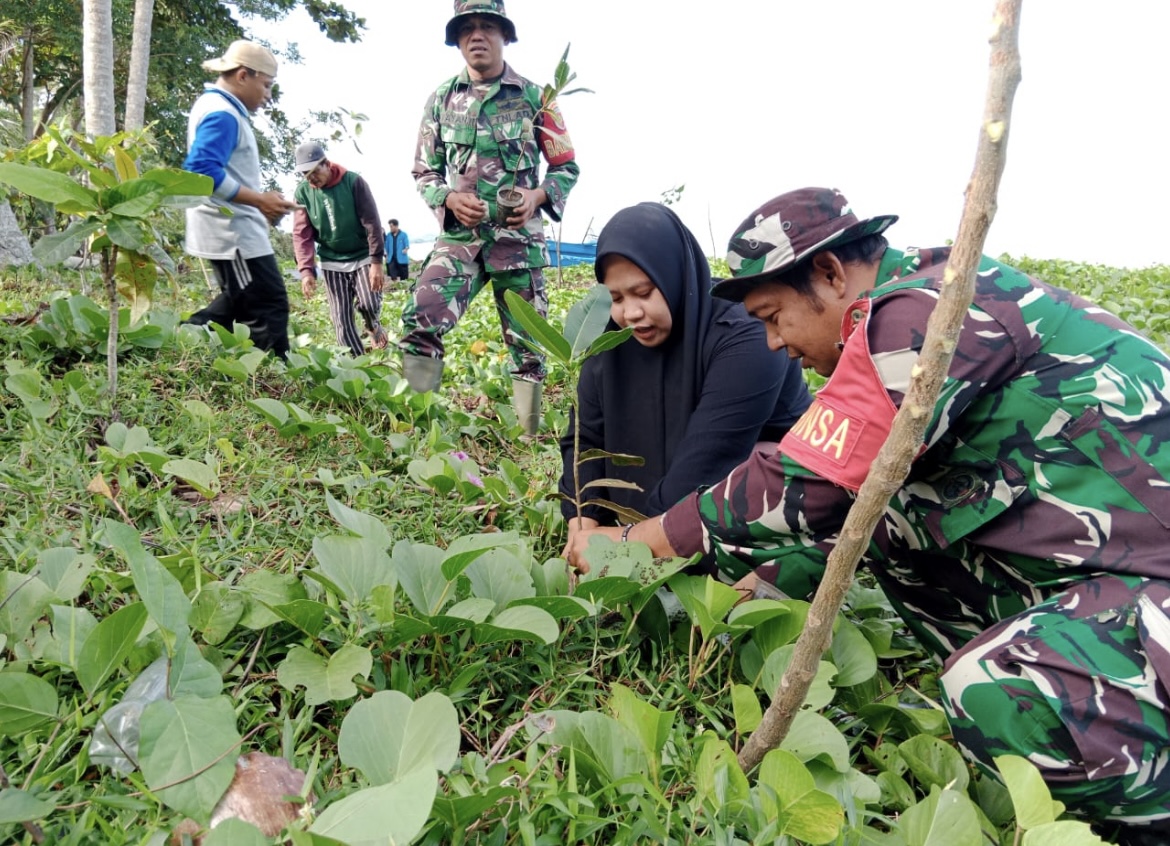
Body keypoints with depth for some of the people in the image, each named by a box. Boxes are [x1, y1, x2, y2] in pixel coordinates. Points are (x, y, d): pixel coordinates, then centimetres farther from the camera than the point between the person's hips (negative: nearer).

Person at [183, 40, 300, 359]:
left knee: (238, 303, 21)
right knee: (269, 307, -9)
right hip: (233, 229, -11)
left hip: (231, 227, 11)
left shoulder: (216, 108, 18)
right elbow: (203, 171, -28)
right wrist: (260, 200, -24)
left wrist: (259, 201, 16)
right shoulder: (222, 114, -15)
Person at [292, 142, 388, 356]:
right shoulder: (302, 192, -6)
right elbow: (301, 234, -6)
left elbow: (372, 223, -14)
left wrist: (376, 262, -19)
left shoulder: (353, 182, -14)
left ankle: (373, 327, 22)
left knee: (369, 304, -14)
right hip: (331, 262, 2)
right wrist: (306, 270, -17)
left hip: (362, 256, -2)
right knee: (341, 318, -2)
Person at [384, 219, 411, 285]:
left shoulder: (403, 235, -2)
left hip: (402, 259, -3)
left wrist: (406, 249, -26)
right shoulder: (388, 235, 9)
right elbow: (387, 247, 14)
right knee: (393, 277, -3)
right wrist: (387, 256, 12)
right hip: (391, 259, 3)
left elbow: (407, 245, -5)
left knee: (404, 278, 1)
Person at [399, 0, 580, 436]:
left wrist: (538, 195, -12)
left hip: (519, 237, 0)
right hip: (459, 235, 1)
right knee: (419, 321, -20)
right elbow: (424, 172, 12)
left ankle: (528, 434, 20)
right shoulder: (441, 99, 8)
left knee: (526, 343, 5)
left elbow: (567, 167, 8)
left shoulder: (533, 97, 3)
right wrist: (450, 199, -9)